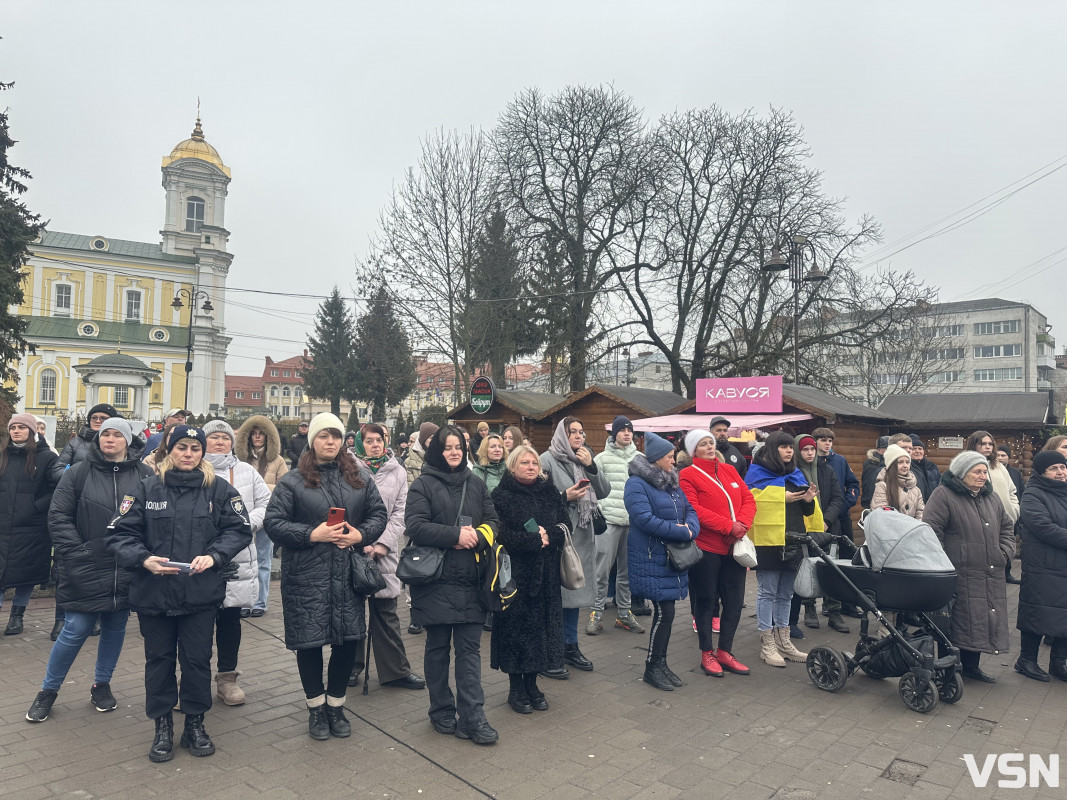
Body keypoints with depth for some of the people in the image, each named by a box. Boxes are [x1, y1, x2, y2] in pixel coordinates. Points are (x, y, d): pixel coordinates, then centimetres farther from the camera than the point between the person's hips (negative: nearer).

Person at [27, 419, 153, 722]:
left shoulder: (144, 475, -1)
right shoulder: (79, 473, -3)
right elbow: (58, 517, -2)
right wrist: (76, 553, -9)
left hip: (126, 572, 2)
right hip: (86, 571, -1)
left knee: (115, 629, 14)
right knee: (76, 630, 2)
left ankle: (102, 685, 34)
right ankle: (48, 690, 25)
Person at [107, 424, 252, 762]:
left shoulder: (220, 490, 1)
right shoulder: (147, 489, 1)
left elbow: (239, 530, 0)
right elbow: (120, 534, -1)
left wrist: (213, 556, -15)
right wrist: (144, 559, -18)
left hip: (201, 592, 0)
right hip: (153, 592, 1)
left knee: (197, 659, 8)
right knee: (159, 659, 13)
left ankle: (195, 724, 27)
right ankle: (162, 726, 30)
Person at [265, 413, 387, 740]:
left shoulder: (360, 478, 8)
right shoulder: (293, 481, 0)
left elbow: (378, 513, 11)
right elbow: (273, 522, -5)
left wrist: (361, 534, -9)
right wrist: (312, 534, -15)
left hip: (348, 574, 3)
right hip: (306, 575, -2)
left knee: (348, 639, 7)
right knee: (309, 642, 6)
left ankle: (336, 706, 28)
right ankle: (316, 708, 27)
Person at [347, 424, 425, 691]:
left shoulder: (398, 472, 7)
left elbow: (400, 512, 4)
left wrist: (384, 543, -7)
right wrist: (362, 543, -11)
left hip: (385, 551, 2)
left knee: (386, 611, 7)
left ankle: (395, 670, 14)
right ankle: (352, 666, 25)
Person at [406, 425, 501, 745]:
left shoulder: (476, 485, 12)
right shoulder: (423, 485, -3)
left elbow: (494, 522, 9)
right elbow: (416, 526, -14)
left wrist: (477, 536, -12)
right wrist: (456, 535, -18)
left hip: (470, 581, 3)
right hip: (435, 581, -3)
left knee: (469, 649, 4)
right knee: (437, 648, 10)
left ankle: (472, 717, 9)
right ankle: (441, 712, 24)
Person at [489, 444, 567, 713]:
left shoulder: (548, 492, 11)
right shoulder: (502, 495, -4)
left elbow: (565, 524, 4)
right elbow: (502, 534, -14)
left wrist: (549, 535, -14)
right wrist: (535, 540, -14)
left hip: (545, 574, 4)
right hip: (515, 573, -4)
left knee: (541, 625, 8)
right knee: (516, 627, 2)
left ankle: (531, 684, 22)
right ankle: (516, 688, 16)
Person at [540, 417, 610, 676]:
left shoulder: (585, 458, 12)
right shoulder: (547, 459, -8)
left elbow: (604, 492, 5)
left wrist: (591, 466, -6)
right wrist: (565, 496, -18)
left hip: (581, 534, 7)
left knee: (574, 590, 15)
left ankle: (571, 647, 28)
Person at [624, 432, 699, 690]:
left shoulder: (671, 483, 15)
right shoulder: (636, 484, -12)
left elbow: (690, 510, 14)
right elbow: (646, 520, -22)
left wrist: (690, 528, -9)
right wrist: (682, 532, -18)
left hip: (673, 557, 8)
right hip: (651, 560, -8)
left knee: (667, 612, 11)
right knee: (663, 612, -6)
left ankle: (661, 663, 24)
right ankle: (652, 668, 10)